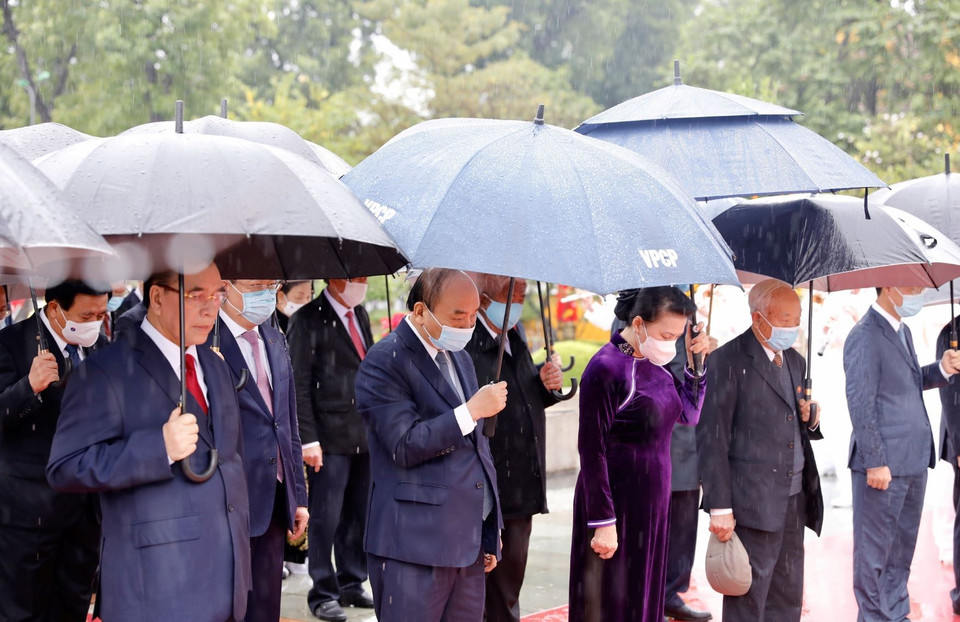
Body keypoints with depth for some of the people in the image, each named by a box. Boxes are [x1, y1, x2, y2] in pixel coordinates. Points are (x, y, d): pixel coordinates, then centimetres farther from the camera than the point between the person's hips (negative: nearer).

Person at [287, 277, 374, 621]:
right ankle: (323, 593, 7)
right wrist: (308, 439, -16)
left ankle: (352, 584, 23)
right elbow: (300, 383, -11)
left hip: (364, 437, 7)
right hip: (329, 438, -7)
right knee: (326, 518, -1)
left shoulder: (360, 315, 14)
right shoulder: (308, 319, -8)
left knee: (358, 516, 12)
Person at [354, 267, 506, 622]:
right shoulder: (385, 362, -9)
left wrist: (490, 531, 24)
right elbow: (405, 447, -18)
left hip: (468, 545, 8)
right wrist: (472, 411, -18)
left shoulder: (461, 359, 19)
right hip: (414, 544, -8)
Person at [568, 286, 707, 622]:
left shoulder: (654, 364, 7)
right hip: (617, 503, -8)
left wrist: (695, 361, 4)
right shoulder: (606, 368, -17)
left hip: (652, 504, 8)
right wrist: (603, 522, -18)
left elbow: (689, 415, 18)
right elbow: (592, 451, -17)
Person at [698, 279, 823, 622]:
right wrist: (719, 508, -16)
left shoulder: (795, 361, 15)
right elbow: (712, 439, -12)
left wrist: (810, 421, -1)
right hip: (753, 503, -8)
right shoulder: (728, 361, -9)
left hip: (794, 502, 8)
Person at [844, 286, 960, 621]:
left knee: (902, 546, 18)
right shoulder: (865, 337, -14)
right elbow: (860, 405, -17)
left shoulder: (902, 331, 13)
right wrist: (875, 462, -19)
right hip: (884, 464, -9)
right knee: (874, 549, 3)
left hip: (914, 461, 9)